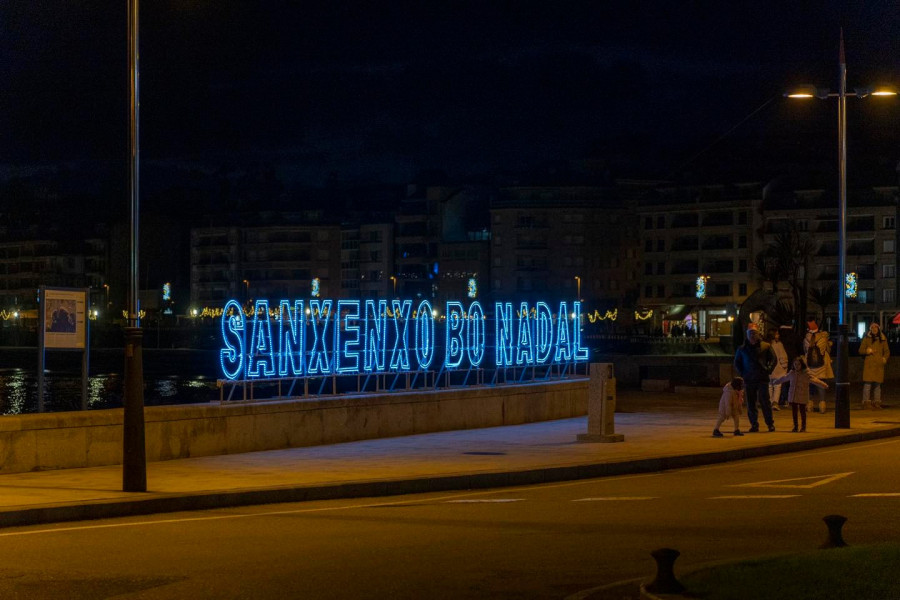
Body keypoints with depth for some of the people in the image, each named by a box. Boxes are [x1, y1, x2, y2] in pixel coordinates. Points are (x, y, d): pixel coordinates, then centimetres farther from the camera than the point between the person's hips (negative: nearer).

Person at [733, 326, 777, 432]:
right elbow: (737, 363, 18)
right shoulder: (742, 349, 11)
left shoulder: (765, 347, 5)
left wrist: (768, 370, -4)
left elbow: (773, 359, 10)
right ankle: (754, 425, 8)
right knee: (751, 403, 2)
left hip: (762, 379, -2)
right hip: (748, 380, 2)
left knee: (764, 401, -6)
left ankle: (770, 423, 3)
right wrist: (742, 373, 4)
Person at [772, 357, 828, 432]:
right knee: (794, 411, 5)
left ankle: (803, 426, 17)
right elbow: (784, 378, 26)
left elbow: (814, 380, -19)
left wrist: (823, 385, -31)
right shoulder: (792, 374, 7)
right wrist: (776, 381, 40)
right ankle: (795, 426, 16)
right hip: (793, 396, 4)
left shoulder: (806, 374, -8)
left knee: (802, 411, 3)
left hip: (802, 397, -4)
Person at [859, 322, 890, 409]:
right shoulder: (867, 339, 7)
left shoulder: (883, 340, 12)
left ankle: (876, 402, 10)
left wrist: (885, 358, -4)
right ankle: (865, 402, -5)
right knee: (867, 383, -8)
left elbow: (887, 351, 16)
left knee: (877, 384, 4)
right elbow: (861, 350, 8)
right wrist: (867, 351, -13)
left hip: (879, 364, 2)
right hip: (869, 364, -2)